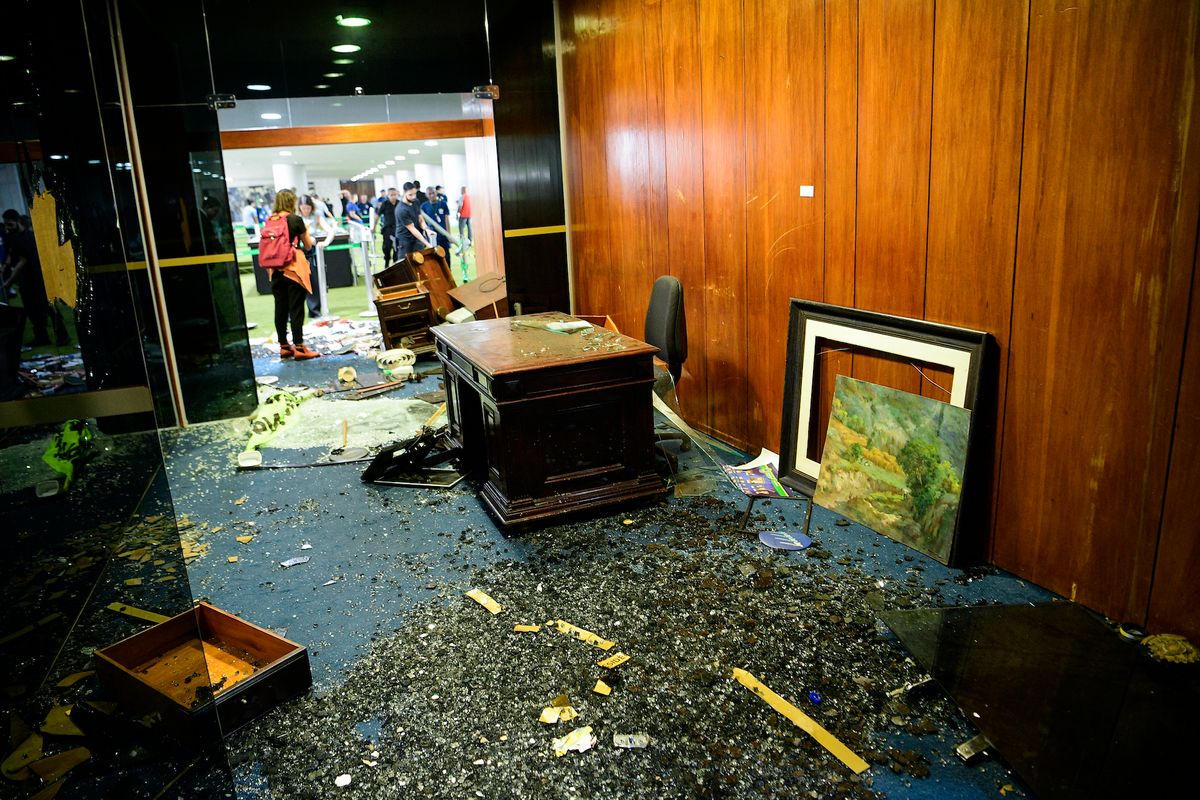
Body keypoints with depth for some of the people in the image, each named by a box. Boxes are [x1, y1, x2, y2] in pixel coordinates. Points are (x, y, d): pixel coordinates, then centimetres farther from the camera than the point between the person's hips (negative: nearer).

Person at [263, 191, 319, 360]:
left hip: (276, 269, 5)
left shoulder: (269, 221, 6)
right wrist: (306, 232, 22)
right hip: (294, 268, -5)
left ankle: (284, 346, 16)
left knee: (280, 308, 9)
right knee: (296, 308, -3)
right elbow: (308, 245, 3)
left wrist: (269, 269, 17)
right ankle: (299, 348, -2)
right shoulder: (296, 219, -6)